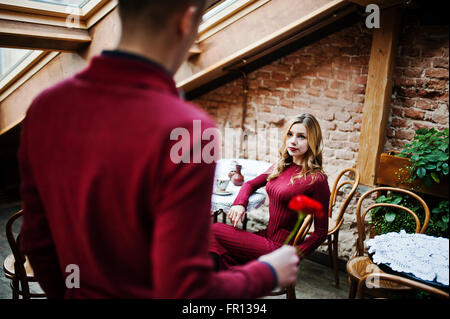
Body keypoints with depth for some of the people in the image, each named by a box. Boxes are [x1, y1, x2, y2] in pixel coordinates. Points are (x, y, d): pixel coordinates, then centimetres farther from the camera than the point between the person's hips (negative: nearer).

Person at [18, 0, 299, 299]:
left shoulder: (46, 106, -11)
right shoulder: (186, 130, -30)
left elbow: (38, 242, -1)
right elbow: (186, 292, -26)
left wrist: (66, 292, 16)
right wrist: (267, 273, -10)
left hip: (80, 291, 5)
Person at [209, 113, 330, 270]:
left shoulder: (316, 179, -14)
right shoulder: (281, 166, 7)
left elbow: (320, 233, -10)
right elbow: (250, 184, 21)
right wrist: (239, 203, -1)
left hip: (281, 247, -6)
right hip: (266, 236, 6)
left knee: (215, 231, -11)